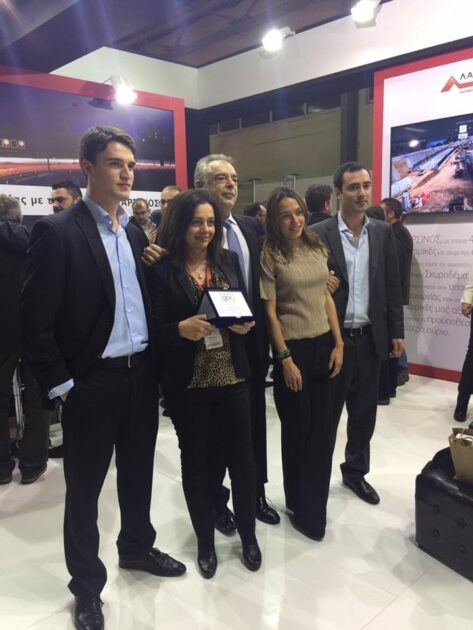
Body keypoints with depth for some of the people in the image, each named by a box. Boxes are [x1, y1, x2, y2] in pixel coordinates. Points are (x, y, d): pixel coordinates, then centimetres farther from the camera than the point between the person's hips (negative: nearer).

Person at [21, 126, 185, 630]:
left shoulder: (135, 232, 8)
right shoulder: (57, 232, -12)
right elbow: (35, 322, -13)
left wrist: (155, 362, 6)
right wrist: (60, 386, -12)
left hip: (141, 373, 6)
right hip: (91, 381, -6)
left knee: (138, 471, 22)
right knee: (84, 486, 12)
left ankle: (136, 548, 46)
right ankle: (86, 584, 33)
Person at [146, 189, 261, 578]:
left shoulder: (229, 260, 5)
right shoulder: (161, 270, -7)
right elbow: (154, 328, -8)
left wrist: (245, 324, -10)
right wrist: (181, 329, -26)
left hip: (233, 375, 3)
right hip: (187, 382, -3)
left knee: (242, 457, 11)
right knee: (196, 461, 13)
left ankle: (248, 535, 34)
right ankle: (205, 541, 34)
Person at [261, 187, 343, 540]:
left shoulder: (317, 248, 6)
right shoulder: (270, 256, -9)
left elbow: (326, 297, 9)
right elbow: (270, 311, -10)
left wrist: (338, 343, 4)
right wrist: (285, 358, -12)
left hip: (324, 344, 5)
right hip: (292, 348, -5)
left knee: (324, 426, 10)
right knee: (298, 427, 8)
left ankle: (314, 504, 31)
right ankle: (301, 505, 31)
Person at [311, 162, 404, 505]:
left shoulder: (384, 232, 6)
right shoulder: (319, 233, -6)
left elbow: (392, 285, 7)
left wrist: (396, 331, 6)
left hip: (370, 337, 4)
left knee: (364, 412, 15)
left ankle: (355, 471, 34)